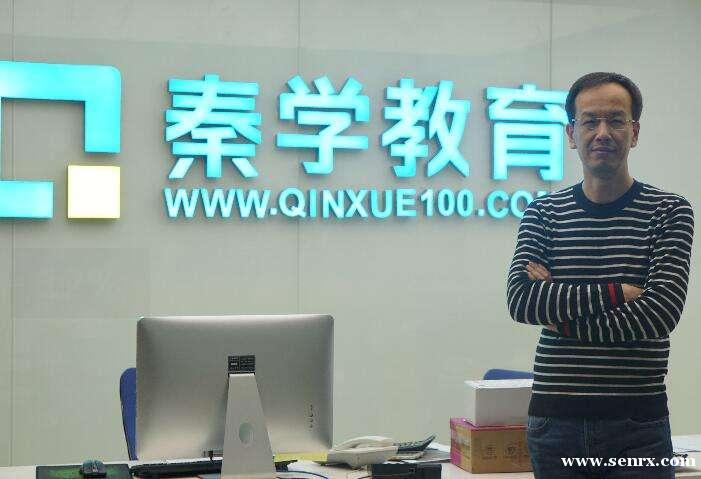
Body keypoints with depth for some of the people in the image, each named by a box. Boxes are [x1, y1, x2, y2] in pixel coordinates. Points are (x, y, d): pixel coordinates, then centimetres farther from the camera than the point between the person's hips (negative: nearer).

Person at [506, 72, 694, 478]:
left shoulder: (669, 212, 0)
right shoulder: (544, 213, 7)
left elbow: (660, 313, -13)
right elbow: (520, 301, -9)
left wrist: (560, 317, -9)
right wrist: (617, 292, -16)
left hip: (637, 423, -2)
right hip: (555, 421, 2)